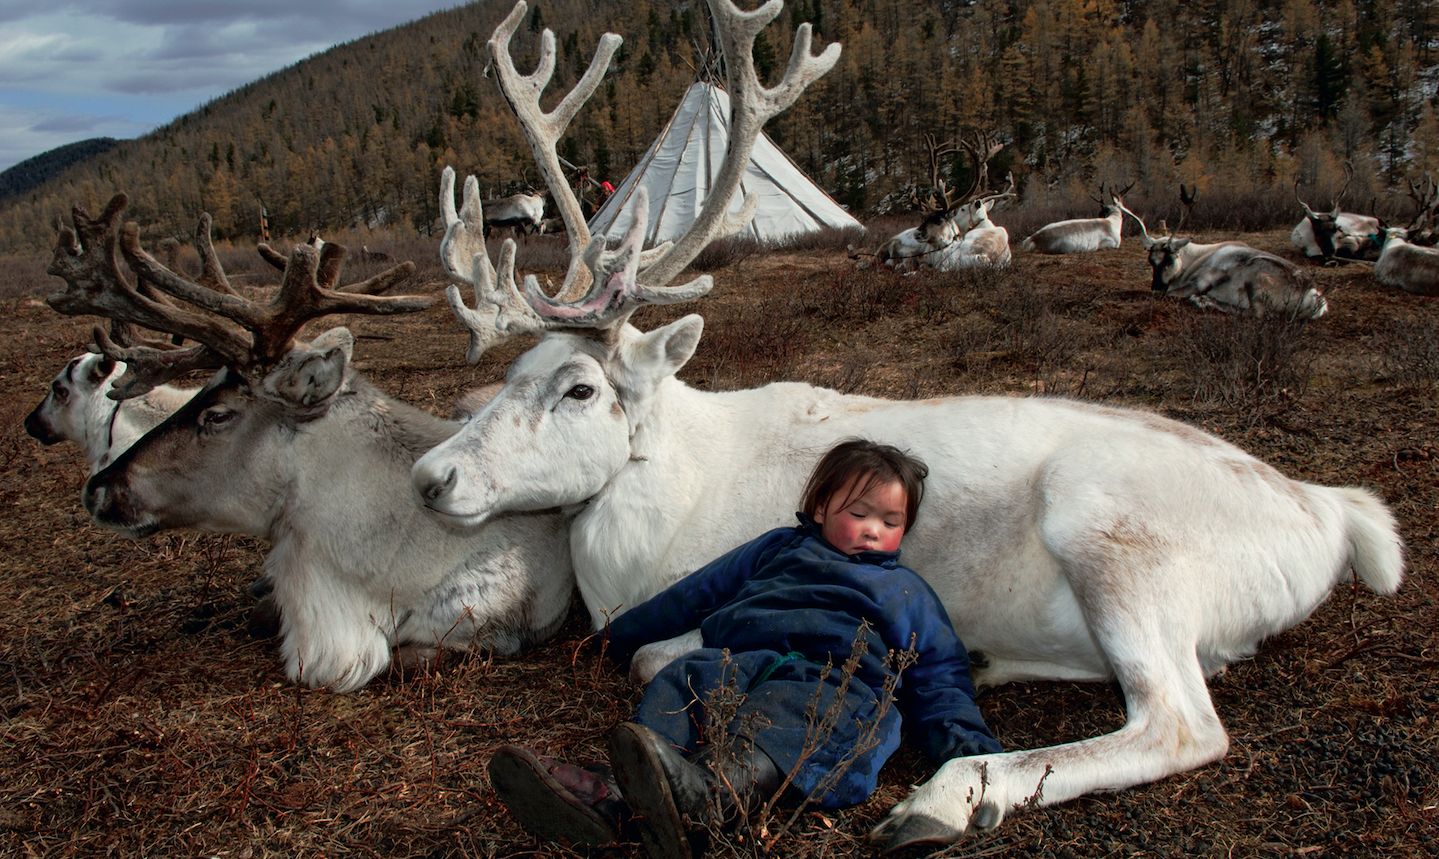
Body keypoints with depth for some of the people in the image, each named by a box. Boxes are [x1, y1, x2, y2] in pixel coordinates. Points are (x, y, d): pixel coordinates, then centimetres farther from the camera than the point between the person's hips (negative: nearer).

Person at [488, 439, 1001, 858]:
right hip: (743, 665, 3)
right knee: (683, 678, -29)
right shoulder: (780, 549, 36)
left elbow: (939, 674, 25)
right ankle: (610, 793, -53)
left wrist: (966, 742, 5)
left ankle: (708, 792, -69)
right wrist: (625, 632, 36)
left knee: (794, 715, -39)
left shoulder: (907, 592, 33)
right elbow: (696, 593, 37)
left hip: (840, 683, -3)